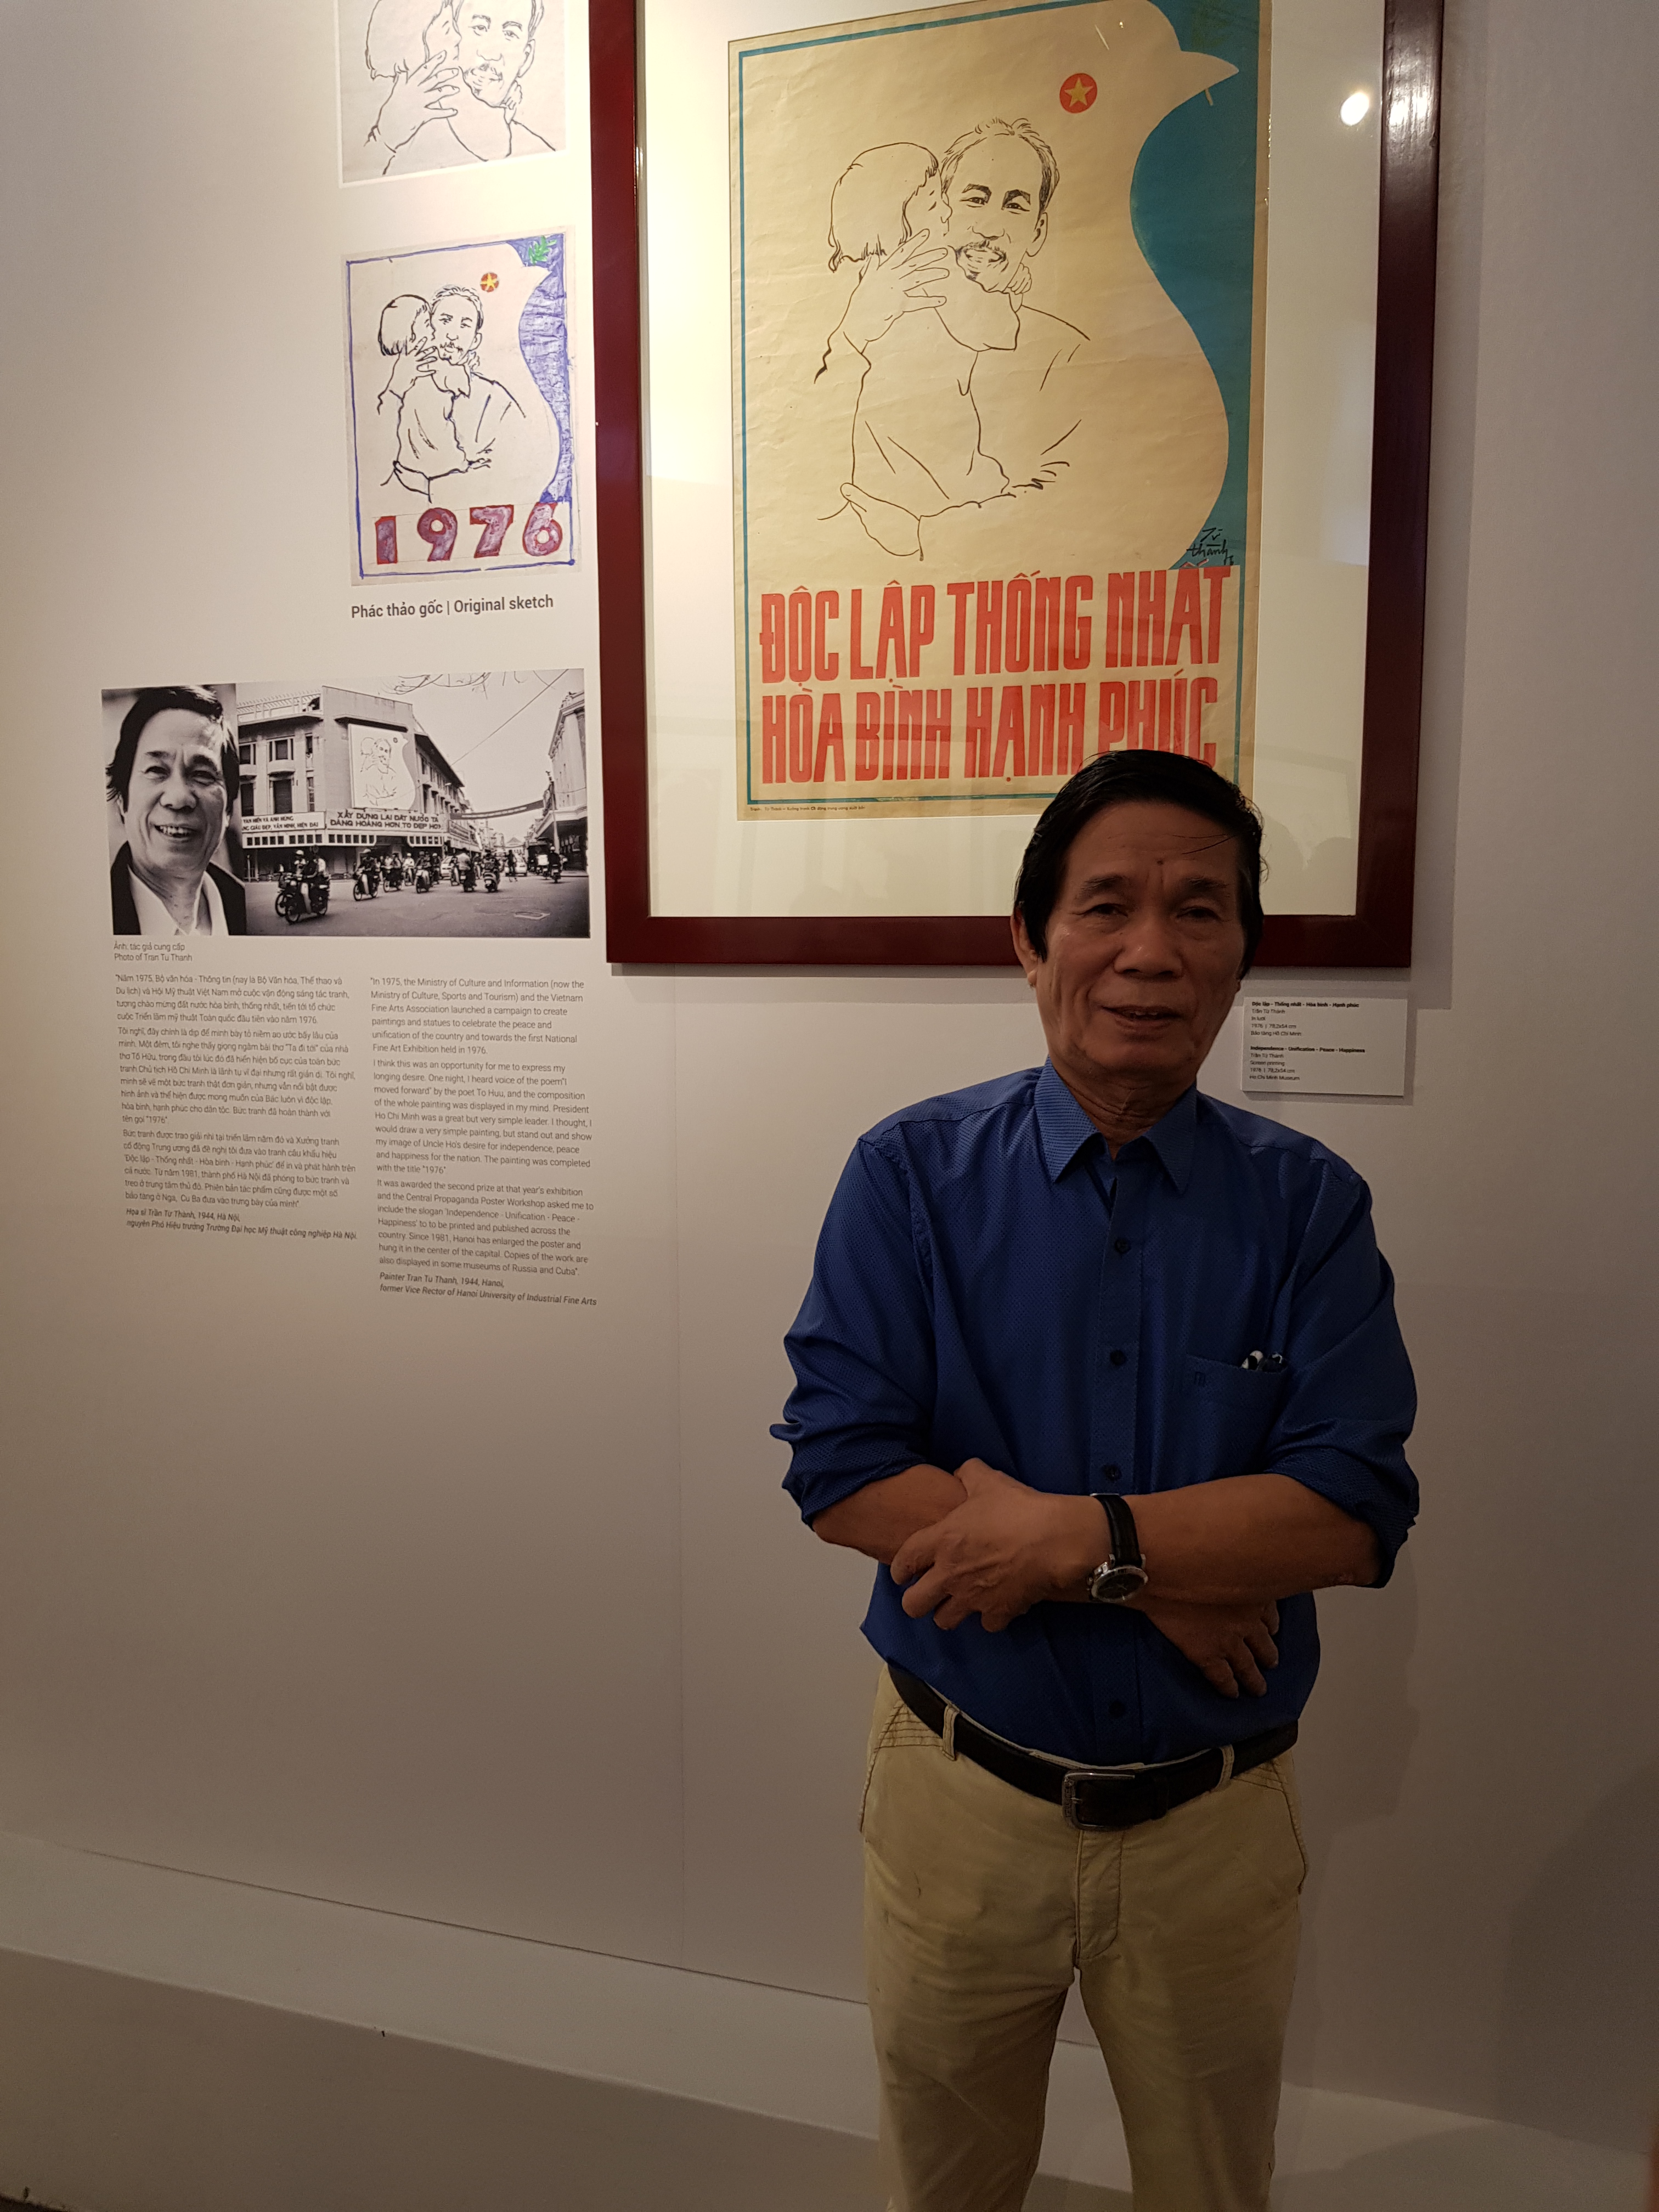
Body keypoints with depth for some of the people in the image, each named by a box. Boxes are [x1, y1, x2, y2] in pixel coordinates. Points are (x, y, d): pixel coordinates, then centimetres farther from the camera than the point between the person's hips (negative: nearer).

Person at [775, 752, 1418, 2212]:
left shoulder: (1309, 1204, -8)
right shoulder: (912, 1172, -11)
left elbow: (1357, 1511, -16)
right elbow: (840, 1470, -17)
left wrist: (1073, 1536, -25)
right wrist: (1161, 1577, -20)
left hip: (1217, 1823, 1)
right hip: (957, 1800, 0)